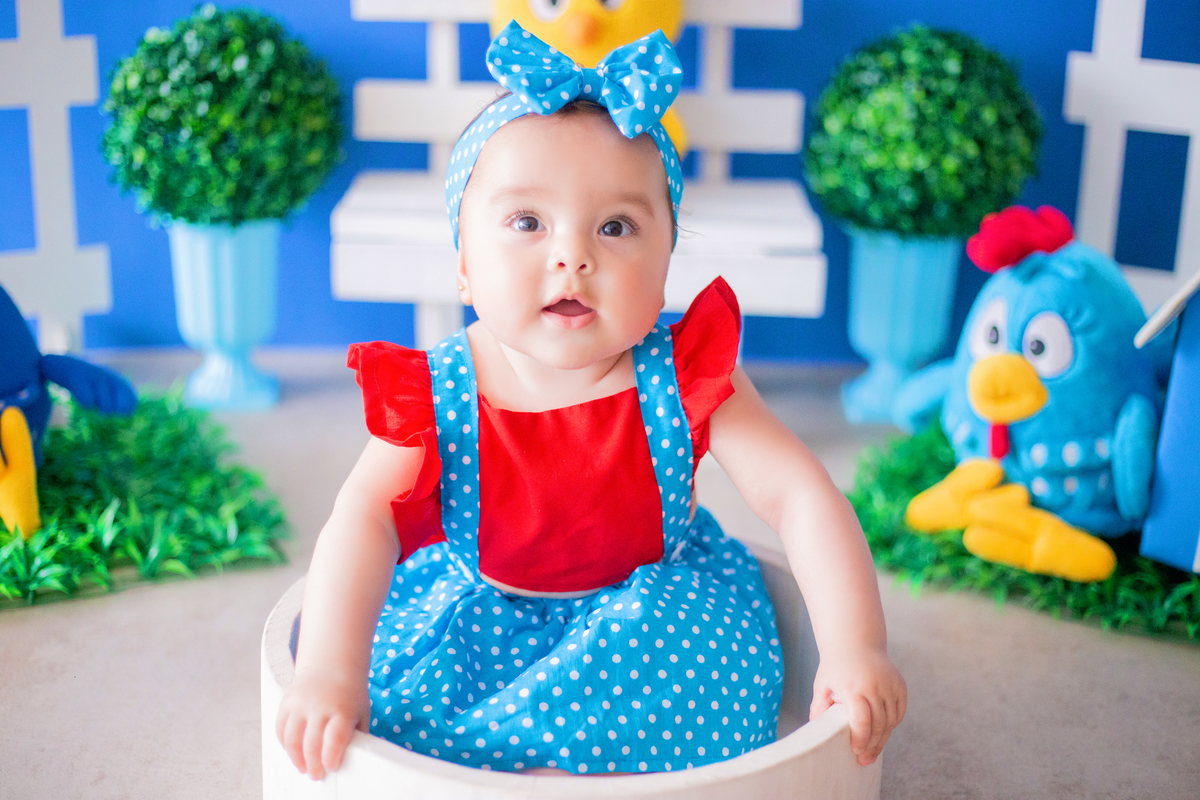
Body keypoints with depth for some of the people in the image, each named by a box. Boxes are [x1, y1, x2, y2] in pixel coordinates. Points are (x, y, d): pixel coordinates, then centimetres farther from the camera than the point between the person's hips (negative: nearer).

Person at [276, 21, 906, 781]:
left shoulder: (686, 376, -19)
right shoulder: (431, 395, -17)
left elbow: (799, 496, -21)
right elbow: (363, 520, -27)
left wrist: (855, 649, -31)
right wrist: (326, 672, -41)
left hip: (654, 604, -1)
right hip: (476, 615, 1)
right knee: (401, 681, -21)